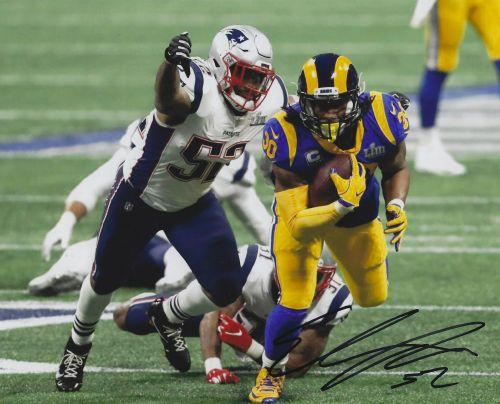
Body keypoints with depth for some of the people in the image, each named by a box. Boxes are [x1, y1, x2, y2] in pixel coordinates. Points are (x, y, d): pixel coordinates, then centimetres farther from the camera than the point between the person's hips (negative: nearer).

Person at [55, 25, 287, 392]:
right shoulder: (197, 89, -38)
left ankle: (168, 316, 27)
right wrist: (172, 64, -83)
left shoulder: (267, 104, -19)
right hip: (140, 195, -4)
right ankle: (77, 348, 45)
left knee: (226, 289, -7)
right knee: (105, 279, 15)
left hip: (194, 203, 4)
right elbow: (168, 95, -62)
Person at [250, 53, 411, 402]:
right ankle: (272, 372, 19)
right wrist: (342, 206, -52)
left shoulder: (382, 118, -31)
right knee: (295, 304, -11)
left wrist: (397, 204, -27)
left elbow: (396, 169, -7)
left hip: (359, 212, 4)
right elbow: (297, 226, -37)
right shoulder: (289, 135, -38)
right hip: (303, 214, -3)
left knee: (373, 298, 17)